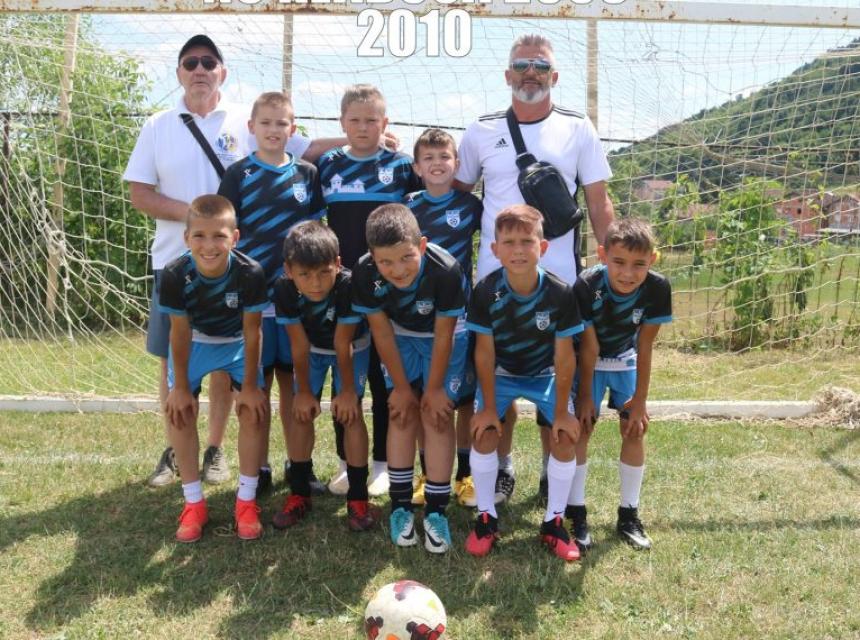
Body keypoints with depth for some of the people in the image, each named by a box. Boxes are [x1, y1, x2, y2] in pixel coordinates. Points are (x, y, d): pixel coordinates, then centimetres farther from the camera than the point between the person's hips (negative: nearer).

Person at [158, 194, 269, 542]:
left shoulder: (250, 273, -35)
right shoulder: (175, 275, -32)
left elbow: (251, 332, -23)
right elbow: (180, 333, -19)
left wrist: (250, 385, -16)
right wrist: (181, 387, -12)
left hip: (237, 342, -1)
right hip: (194, 341, 1)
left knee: (253, 408, -10)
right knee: (179, 410, -7)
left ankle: (246, 500, 4)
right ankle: (193, 503, 7)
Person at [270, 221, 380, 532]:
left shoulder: (348, 285, -39)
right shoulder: (284, 290, -32)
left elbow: (343, 344, -28)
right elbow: (299, 344, -21)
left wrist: (348, 390, -18)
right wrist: (304, 391, -12)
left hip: (352, 347, -3)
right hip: (312, 348, 3)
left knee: (350, 412, -10)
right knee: (301, 412, -1)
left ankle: (358, 497, 1)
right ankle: (299, 493, 13)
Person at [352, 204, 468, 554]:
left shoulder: (446, 270, -38)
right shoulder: (365, 273, -30)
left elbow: (443, 334, -24)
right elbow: (381, 331, -16)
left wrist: (435, 387, -14)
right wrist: (401, 386, -9)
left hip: (443, 337, -2)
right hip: (400, 335, 2)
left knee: (437, 413, -8)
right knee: (402, 411, -3)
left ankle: (436, 510, -1)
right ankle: (400, 504, 8)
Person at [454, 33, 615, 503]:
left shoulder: (577, 130, 4)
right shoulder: (481, 132, 6)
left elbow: (598, 204, 4)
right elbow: (456, 194, 14)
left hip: (559, 277, -1)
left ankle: (554, 471, 23)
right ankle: (501, 467, 23)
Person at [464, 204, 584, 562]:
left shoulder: (560, 293, -25)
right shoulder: (485, 292, -24)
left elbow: (564, 355, -18)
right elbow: (484, 351, -17)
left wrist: (562, 410, -15)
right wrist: (489, 406, -15)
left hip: (545, 374, 0)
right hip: (500, 373, 0)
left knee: (566, 436, -13)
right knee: (484, 434, -16)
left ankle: (554, 522, 5)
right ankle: (486, 518, 3)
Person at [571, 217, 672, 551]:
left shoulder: (657, 289, -28)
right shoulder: (587, 287, -35)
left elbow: (645, 346, -17)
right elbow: (589, 348, -23)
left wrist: (640, 399, -11)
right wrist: (585, 395, -13)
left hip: (626, 360, 3)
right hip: (589, 362, -2)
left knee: (635, 429, 0)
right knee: (580, 427, -7)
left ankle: (629, 515, 13)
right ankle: (576, 513, 4)